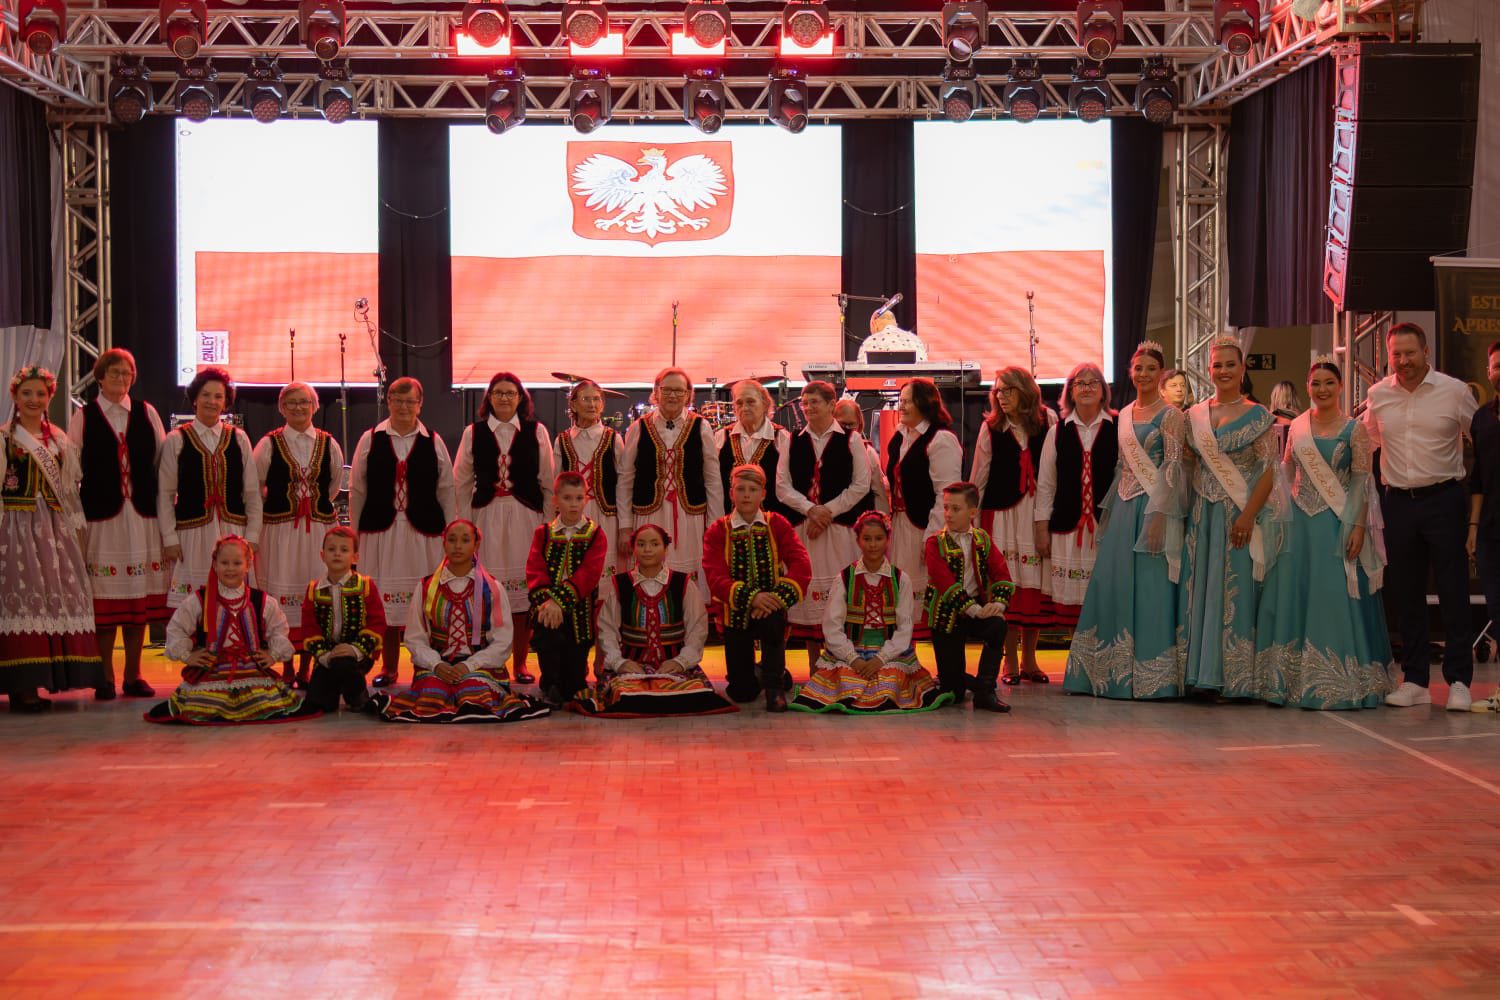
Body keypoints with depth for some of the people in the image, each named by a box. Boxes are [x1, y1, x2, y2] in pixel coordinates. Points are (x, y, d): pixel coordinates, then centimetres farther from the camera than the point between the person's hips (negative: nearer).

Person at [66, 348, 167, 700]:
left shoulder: (146, 413, 10)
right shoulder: (83, 417, 6)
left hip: (142, 514, 2)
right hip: (101, 514, -2)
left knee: (140, 596, 3)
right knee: (105, 597, -2)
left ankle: (133, 675, 12)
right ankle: (105, 677, 7)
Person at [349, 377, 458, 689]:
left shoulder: (433, 442, 5)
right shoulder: (370, 440, 4)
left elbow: (446, 491, 7)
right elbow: (357, 489, 7)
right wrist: (355, 531, 6)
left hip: (422, 532, 0)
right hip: (381, 531, 0)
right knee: (384, 599, 3)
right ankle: (388, 668, 13)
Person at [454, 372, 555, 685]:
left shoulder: (536, 432, 5)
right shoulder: (473, 433, 6)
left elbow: (548, 482, 6)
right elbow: (461, 483, 9)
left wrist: (548, 523, 2)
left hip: (526, 517, 0)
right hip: (486, 518, 0)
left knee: (525, 586, 0)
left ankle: (520, 663, 9)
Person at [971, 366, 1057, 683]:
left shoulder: (1048, 421, 3)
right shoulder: (991, 428, 4)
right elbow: (978, 477, 8)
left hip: (1038, 511, 1)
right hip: (1002, 512, -1)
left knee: (1036, 583, 2)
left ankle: (1029, 658, 12)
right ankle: (1010, 660, 3)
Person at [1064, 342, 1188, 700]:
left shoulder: (1170, 415, -5)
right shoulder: (1124, 415, 15)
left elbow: (1172, 467, -12)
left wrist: (1158, 514, -20)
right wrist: (1109, 512, 13)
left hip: (1152, 506, -7)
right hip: (1123, 508, 7)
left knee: (1149, 588, -5)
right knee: (1112, 585, 6)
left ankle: (1151, 677, 1)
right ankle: (1115, 671, 13)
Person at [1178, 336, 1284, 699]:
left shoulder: (1257, 416, -2)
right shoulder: (1194, 416, 11)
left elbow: (1268, 472, -7)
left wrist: (1247, 516, -17)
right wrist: (1184, 511, 2)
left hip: (1240, 515, -4)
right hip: (1202, 515, 4)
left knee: (1235, 592, -5)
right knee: (1199, 590, 2)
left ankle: (1232, 676, 0)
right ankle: (1201, 673, 7)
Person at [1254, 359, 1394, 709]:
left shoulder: (1354, 430, -2)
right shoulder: (1297, 427, 9)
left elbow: (1362, 481, -5)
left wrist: (1358, 526, -13)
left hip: (1337, 522, -4)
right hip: (1300, 520, 4)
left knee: (1336, 599, -5)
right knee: (1295, 597, 4)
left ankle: (1339, 681, 1)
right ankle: (1294, 680, 11)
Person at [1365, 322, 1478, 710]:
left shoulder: (1454, 391, -5)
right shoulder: (1377, 395, 4)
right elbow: (1367, 444, 19)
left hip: (1443, 499, -3)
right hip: (1397, 500, 3)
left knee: (1453, 591, -2)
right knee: (1405, 594, 8)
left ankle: (1459, 681, 4)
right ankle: (1415, 680, 16)